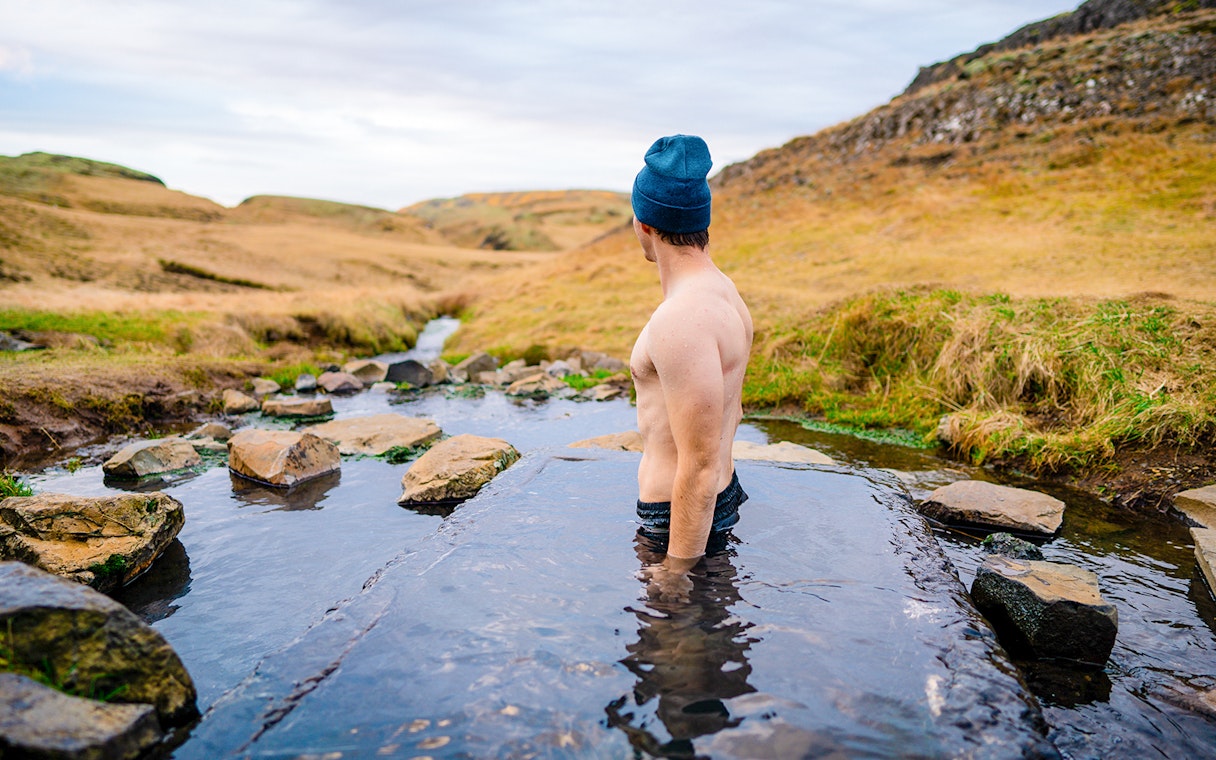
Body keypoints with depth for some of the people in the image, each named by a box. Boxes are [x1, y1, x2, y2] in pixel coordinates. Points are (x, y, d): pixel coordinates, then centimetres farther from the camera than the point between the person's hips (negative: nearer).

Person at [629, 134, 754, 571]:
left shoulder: (683, 319, -27)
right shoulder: (722, 291, 5)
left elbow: (701, 469, -27)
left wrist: (676, 574, -19)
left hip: (684, 517, -9)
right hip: (722, 499, 9)